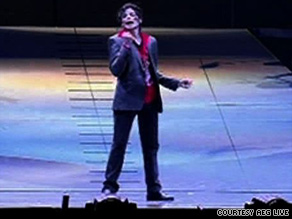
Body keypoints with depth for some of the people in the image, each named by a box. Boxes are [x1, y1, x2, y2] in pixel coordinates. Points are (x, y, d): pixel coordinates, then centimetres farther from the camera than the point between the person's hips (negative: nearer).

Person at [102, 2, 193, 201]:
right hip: (127, 100, -5)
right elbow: (115, 69, -15)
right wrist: (126, 46, -23)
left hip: (150, 101, 5)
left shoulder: (151, 42, 12)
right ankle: (110, 186, 2)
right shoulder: (117, 41, -3)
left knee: (151, 147, 9)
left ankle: (154, 190, 15)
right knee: (119, 144, -5)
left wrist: (177, 83, 10)